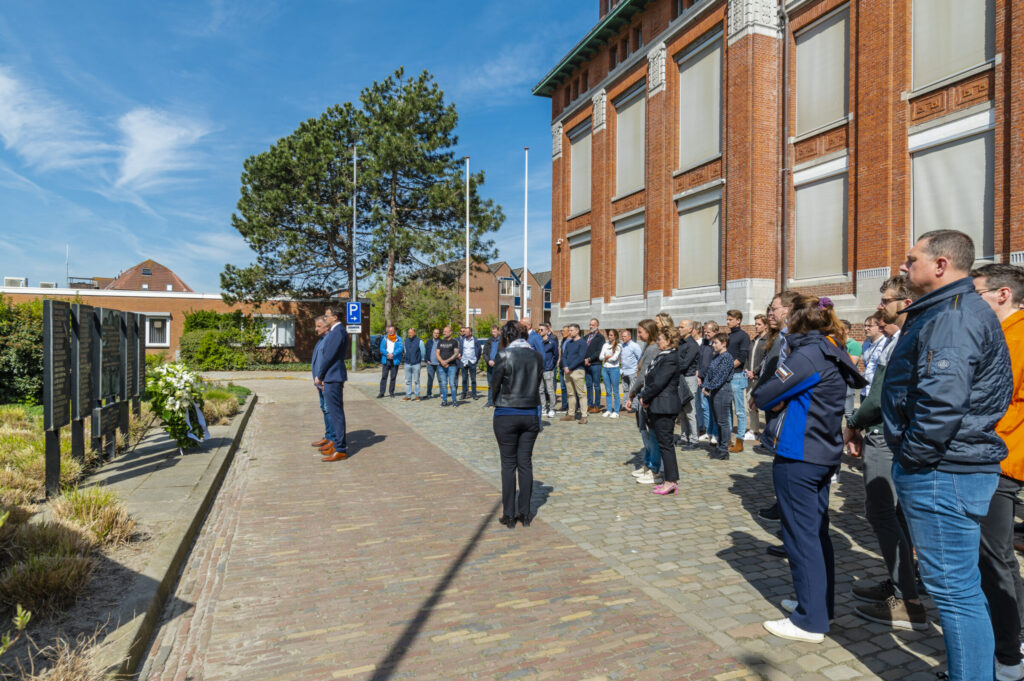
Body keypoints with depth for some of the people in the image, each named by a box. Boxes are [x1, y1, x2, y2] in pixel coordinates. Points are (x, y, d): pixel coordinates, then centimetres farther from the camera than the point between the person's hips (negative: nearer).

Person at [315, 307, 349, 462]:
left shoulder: (338, 331, -17)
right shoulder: (334, 331, 16)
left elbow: (329, 356, -18)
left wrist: (319, 376, -8)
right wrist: (322, 376, 15)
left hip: (333, 377, -10)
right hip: (330, 377, 10)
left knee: (336, 412, -7)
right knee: (334, 411, 17)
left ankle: (340, 450, -2)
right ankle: (337, 441, 29)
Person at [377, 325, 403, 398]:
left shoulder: (398, 339, 4)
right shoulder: (384, 338, 8)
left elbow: (400, 348, -9)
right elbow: (382, 348, 0)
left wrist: (393, 354, -22)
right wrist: (387, 354, -18)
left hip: (395, 360, -1)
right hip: (386, 360, 1)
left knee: (393, 377, 4)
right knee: (384, 376, -2)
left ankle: (391, 392, 15)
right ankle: (381, 392, 1)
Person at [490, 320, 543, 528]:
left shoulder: (504, 356, -11)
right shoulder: (537, 357, 3)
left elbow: (495, 386, -4)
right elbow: (537, 385, 7)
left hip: (506, 415, -4)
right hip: (531, 414, 4)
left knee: (508, 464, 6)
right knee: (525, 463, 11)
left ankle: (509, 515, 12)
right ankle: (525, 513, 17)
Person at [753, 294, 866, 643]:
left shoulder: (807, 355, -17)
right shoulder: (834, 356, 10)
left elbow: (763, 396, -17)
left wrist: (762, 389, 4)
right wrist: (783, 400, 2)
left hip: (798, 457, -9)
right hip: (825, 454, 9)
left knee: (801, 535, -1)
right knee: (817, 532, 18)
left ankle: (810, 621, 8)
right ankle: (821, 604, 31)